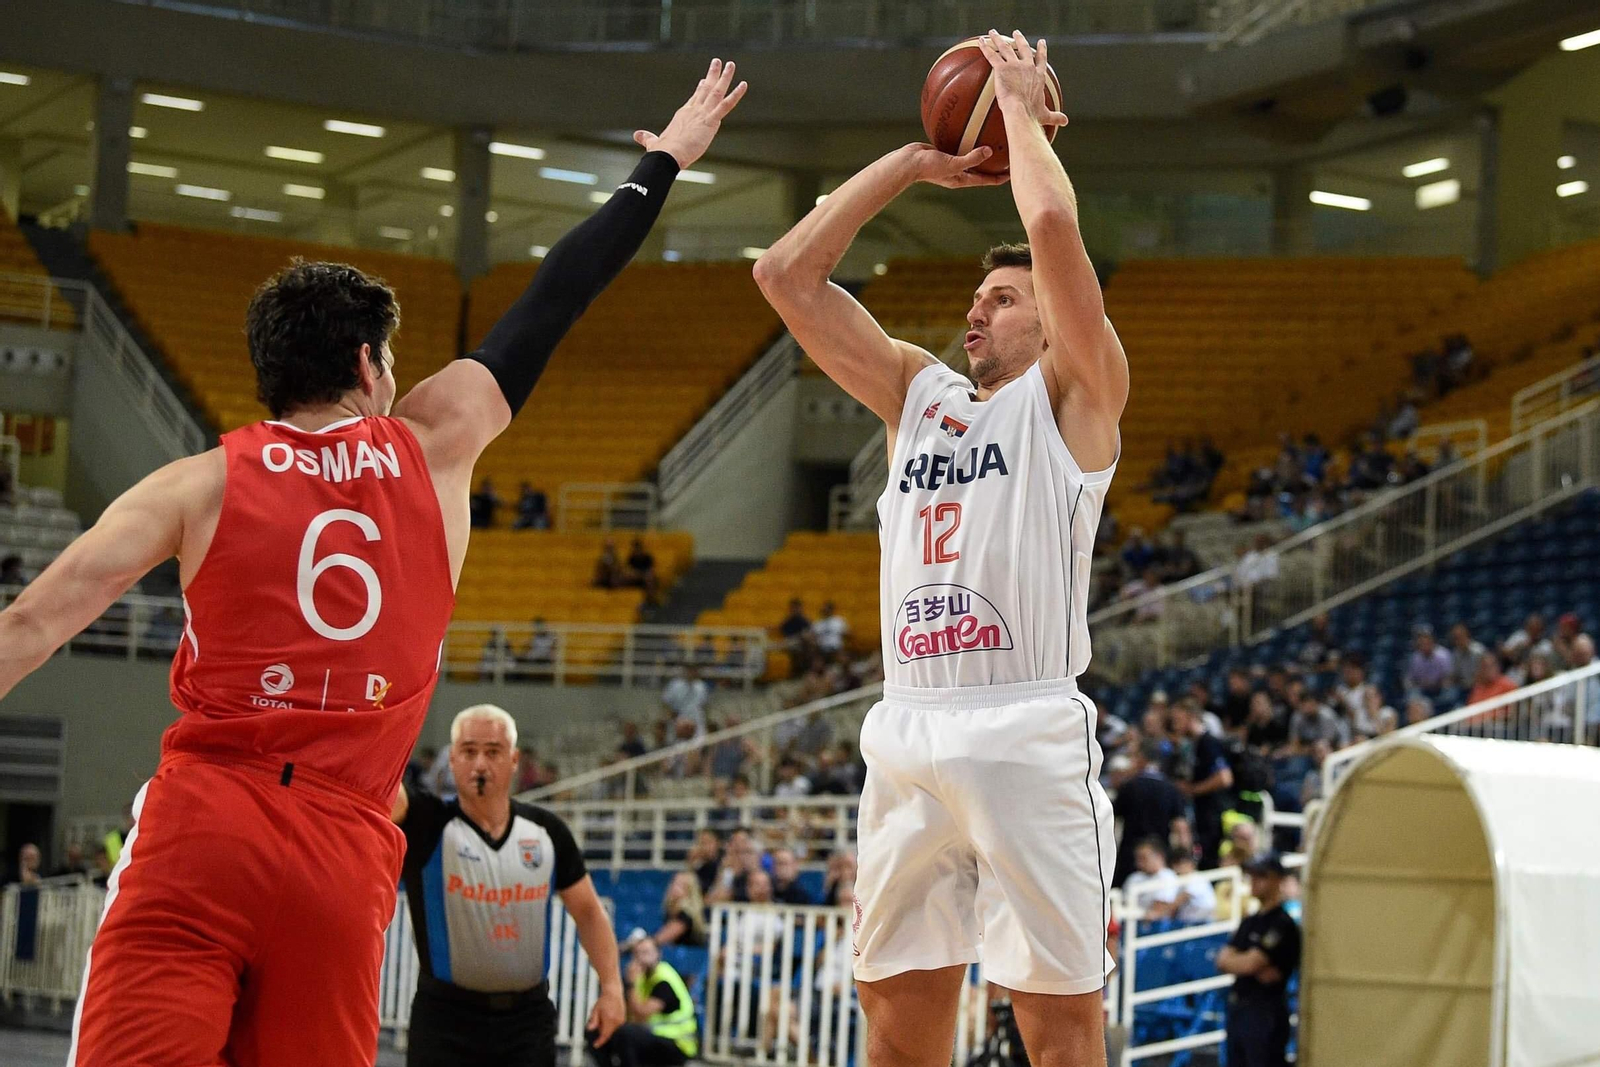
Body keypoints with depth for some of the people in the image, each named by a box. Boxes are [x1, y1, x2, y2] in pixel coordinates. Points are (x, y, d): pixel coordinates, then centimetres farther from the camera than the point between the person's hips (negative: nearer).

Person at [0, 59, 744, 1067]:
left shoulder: (200, 484, 7)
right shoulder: (433, 451, 10)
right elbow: (549, 307, 21)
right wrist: (662, 167, 32)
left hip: (200, 829, -1)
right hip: (346, 854, 1)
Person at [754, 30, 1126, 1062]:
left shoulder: (1071, 393, 6)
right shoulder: (918, 390, 22)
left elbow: (1055, 227, -11)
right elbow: (788, 275, 17)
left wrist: (1023, 108, 5)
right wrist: (912, 163, 17)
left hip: (1030, 735, -6)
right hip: (909, 736, 6)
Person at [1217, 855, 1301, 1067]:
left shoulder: (1283, 925, -11)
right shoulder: (1250, 922, 16)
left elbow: (1249, 964, -18)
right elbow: (1223, 961, 6)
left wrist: (1231, 960, 3)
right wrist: (1256, 970, -12)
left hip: (1266, 1012, -9)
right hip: (1237, 1009, 9)